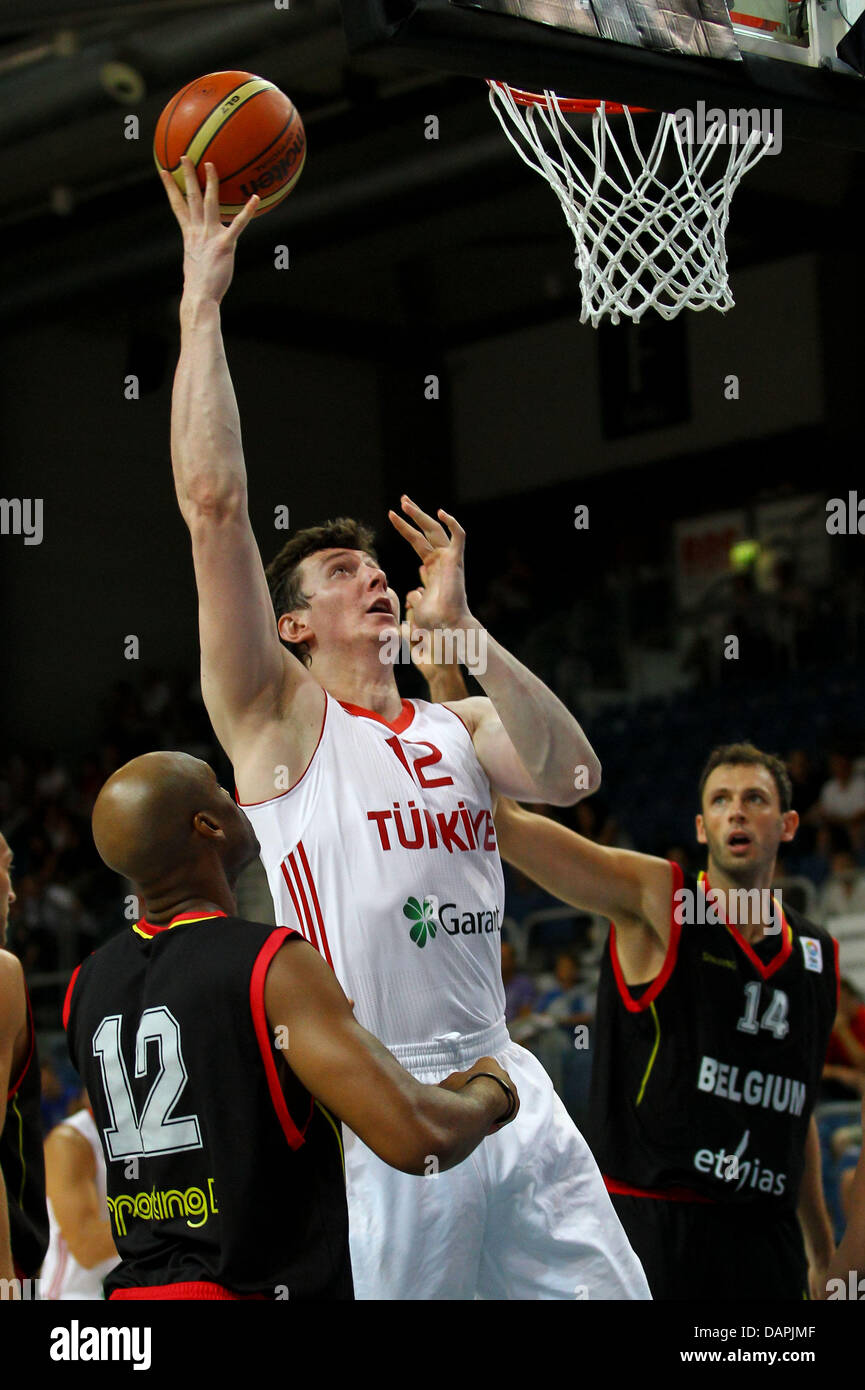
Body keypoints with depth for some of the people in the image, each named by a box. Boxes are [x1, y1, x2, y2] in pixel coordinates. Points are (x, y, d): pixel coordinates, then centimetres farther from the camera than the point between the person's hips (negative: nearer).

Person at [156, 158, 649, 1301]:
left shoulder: (456, 727, 18)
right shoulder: (280, 718, 2)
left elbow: (571, 774, -3)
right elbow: (213, 503, -8)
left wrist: (462, 627, -3)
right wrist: (201, 305, -7)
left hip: (503, 1081, 6)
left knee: (608, 1297, 4)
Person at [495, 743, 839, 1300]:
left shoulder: (817, 953, 12)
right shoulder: (657, 899, -2)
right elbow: (505, 823, -14)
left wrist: (823, 1253, 23)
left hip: (767, 1239, 5)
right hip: (653, 1228, -5)